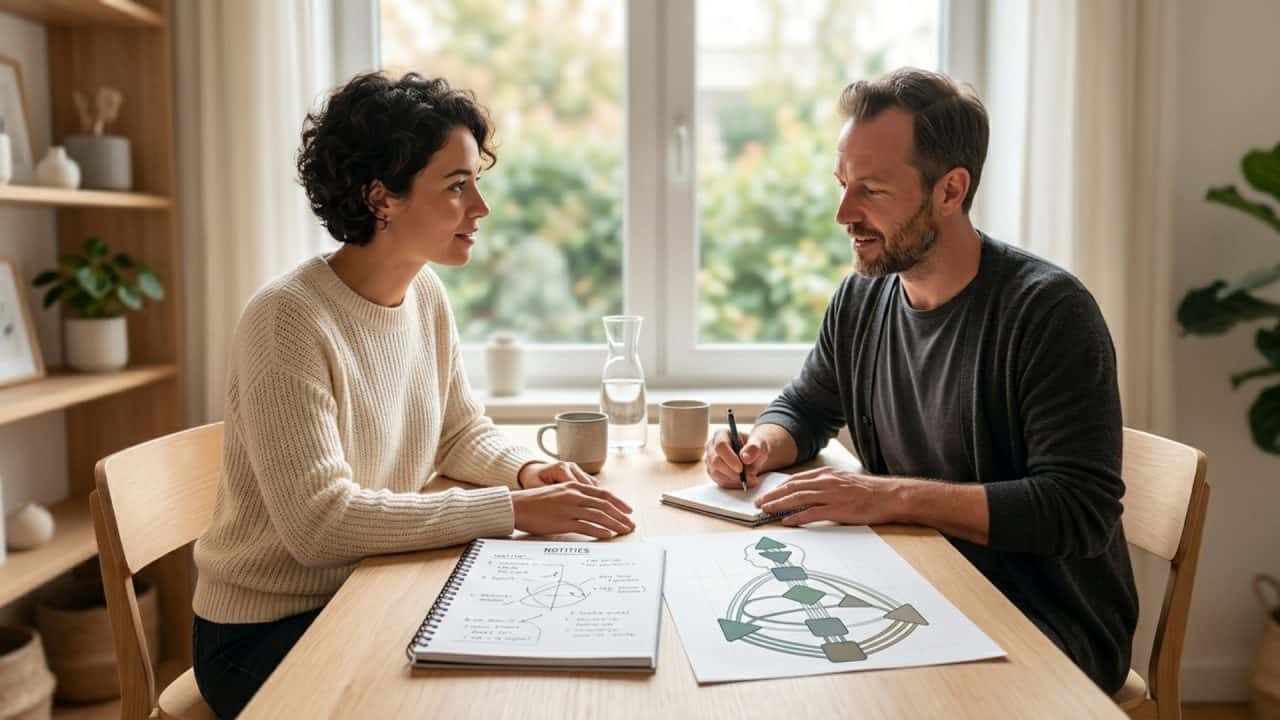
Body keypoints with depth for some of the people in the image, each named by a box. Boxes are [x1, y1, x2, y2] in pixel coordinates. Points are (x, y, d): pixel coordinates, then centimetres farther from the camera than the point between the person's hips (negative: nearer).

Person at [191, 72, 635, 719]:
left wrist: (526, 471, -11)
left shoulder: (426, 295, -1)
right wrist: (513, 508, -30)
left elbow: (462, 433, 10)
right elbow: (320, 523, -29)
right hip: (266, 637, -6)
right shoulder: (289, 321, -24)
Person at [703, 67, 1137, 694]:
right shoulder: (860, 299, 3)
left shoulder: (1047, 310, -17)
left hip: (1052, 632, -5)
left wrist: (894, 496, -27)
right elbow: (805, 408, 20)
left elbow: (1081, 510, -23)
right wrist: (761, 444, -4)